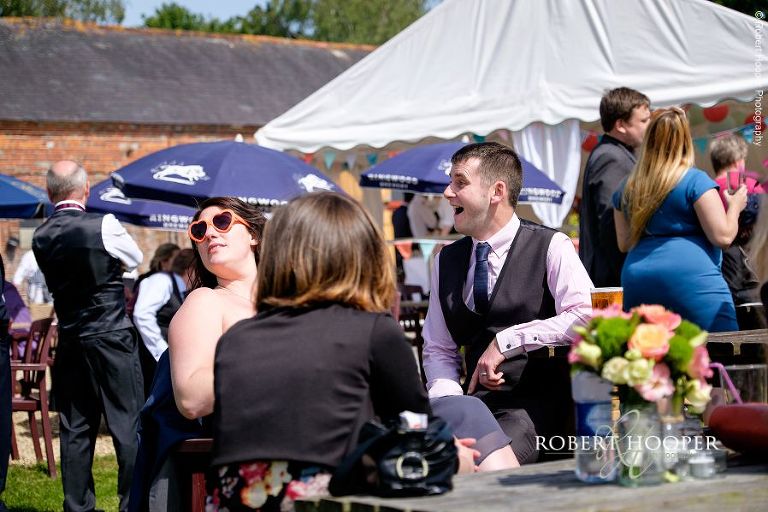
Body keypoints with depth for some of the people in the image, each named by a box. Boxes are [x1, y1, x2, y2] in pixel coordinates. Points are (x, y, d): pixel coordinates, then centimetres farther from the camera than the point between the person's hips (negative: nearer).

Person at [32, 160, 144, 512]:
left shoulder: (41, 238, 2)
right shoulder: (103, 225, -11)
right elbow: (135, 259, 7)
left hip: (70, 342, 5)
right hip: (113, 338, -5)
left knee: (75, 430, 8)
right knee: (128, 424, 0)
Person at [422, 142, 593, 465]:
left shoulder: (551, 247, -1)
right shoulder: (448, 261, 16)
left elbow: (586, 318, -17)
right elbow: (438, 350, 17)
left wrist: (508, 340, -16)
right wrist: (446, 397, -3)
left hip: (539, 402, -4)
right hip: (476, 399, 4)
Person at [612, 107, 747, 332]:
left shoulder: (626, 188, 13)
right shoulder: (695, 181, -3)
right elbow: (723, 237, -6)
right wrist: (734, 207, 11)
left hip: (636, 281, 6)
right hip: (691, 279, -6)